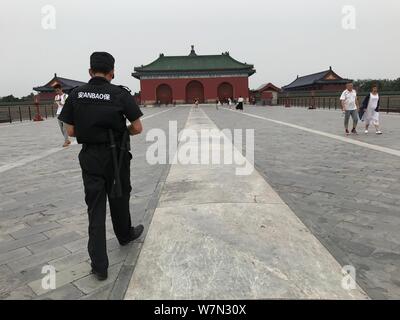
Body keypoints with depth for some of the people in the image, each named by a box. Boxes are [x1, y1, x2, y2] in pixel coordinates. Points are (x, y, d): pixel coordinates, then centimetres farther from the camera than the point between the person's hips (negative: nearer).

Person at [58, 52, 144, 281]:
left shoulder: (76, 94, -1)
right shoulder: (120, 94, -10)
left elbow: (71, 131, 2)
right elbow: (138, 128, -8)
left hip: (89, 157, 2)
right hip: (116, 157, -2)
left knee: (95, 208, 7)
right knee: (119, 199, 20)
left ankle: (99, 265, 9)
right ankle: (125, 235, 46)